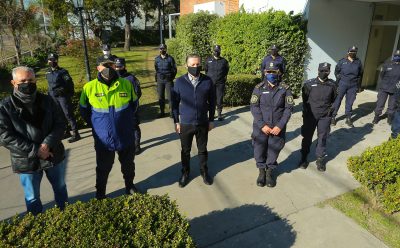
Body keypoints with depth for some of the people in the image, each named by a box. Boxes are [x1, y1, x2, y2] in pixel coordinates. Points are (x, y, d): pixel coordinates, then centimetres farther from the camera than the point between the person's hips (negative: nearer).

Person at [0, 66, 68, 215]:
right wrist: (34, 151, -21)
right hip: (26, 161, -3)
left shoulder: (47, 100, -2)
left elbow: (60, 123, -5)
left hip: (54, 155, 3)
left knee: (60, 188, 22)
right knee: (32, 198, 15)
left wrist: (47, 144, -20)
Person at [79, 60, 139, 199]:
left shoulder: (126, 84, -8)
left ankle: (129, 186, 48)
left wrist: (126, 121, 8)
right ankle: (100, 194, 41)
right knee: (103, 169, 17)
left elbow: (134, 104, 8)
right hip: (103, 139, -1)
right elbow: (84, 111, 3)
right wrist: (96, 125, 4)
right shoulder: (89, 87, -12)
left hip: (126, 138, 2)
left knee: (128, 165, 22)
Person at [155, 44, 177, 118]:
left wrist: (171, 77, -2)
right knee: (160, 97, 7)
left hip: (168, 80, -3)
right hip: (160, 80, 3)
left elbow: (174, 69, 2)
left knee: (170, 96, -3)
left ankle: (171, 112, 7)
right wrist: (156, 78, 8)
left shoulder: (170, 58, -3)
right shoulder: (157, 59, 6)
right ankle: (162, 111, 19)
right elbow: (156, 69, 16)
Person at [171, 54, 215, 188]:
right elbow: (175, 103, -2)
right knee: (185, 151, 16)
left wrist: (211, 120, 4)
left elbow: (212, 102, 2)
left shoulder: (208, 81, -6)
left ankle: (204, 171, 39)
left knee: (202, 150, 17)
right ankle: (185, 173, 38)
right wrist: (176, 121, -2)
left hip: (203, 123, 1)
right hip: (185, 124, 0)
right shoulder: (179, 81, -8)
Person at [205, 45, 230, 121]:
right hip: (210, 82, 1)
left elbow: (226, 69, 18)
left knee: (219, 98, 2)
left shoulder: (224, 61, 3)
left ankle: (219, 114, 12)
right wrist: (208, 76, 11)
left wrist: (224, 76, 11)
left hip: (220, 83, 0)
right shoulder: (208, 60, 5)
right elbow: (206, 70, 18)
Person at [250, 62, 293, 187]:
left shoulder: (285, 88, -3)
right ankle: (261, 171, 32)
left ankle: (270, 171, 34)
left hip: (277, 127, 0)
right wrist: (262, 125, -15)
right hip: (260, 127, 0)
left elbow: (288, 108, -4)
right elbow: (254, 107, -7)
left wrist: (280, 126, -13)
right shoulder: (259, 88, -4)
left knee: (274, 150, 11)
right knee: (260, 149, 9)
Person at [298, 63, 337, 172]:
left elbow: (335, 99, 13)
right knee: (307, 137, 8)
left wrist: (331, 108, 6)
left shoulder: (332, 84, -3)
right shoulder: (309, 84, -8)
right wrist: (306, 111, 1)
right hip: (310, 115, -1)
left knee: (322, 138, 10)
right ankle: (304, 158, 24)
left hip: (325, 116, 1)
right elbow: (305, 98, 3)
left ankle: (320, 159, 25)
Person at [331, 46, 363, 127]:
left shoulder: (358, 62, 7)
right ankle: (333, 117, 9)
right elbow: (336, 71, 10)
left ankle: (348, 119, 17)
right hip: (342, 84, -2)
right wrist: (339, 78, -2)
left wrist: (359, 86, 14)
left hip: (353, 86, 2)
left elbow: (360, 74, 15)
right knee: (338, 100, 0)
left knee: (350, 102, 7)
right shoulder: (342, 61, 0)